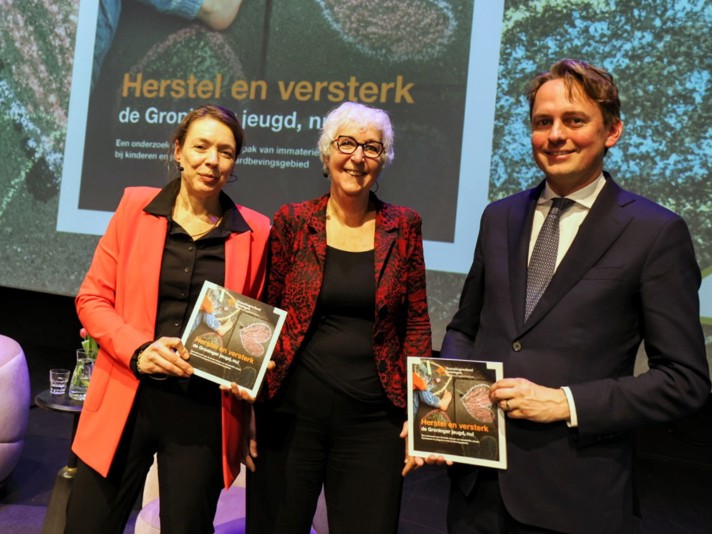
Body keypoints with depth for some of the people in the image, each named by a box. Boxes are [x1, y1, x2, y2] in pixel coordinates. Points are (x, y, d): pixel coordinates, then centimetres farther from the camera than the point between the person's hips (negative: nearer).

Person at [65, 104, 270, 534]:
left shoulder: (255, 232, 0)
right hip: (126, 402, 1)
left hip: (204, 413, 0)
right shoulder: (135, 205, 2)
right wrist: (137, 350, -13)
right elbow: (92, 298, 3)